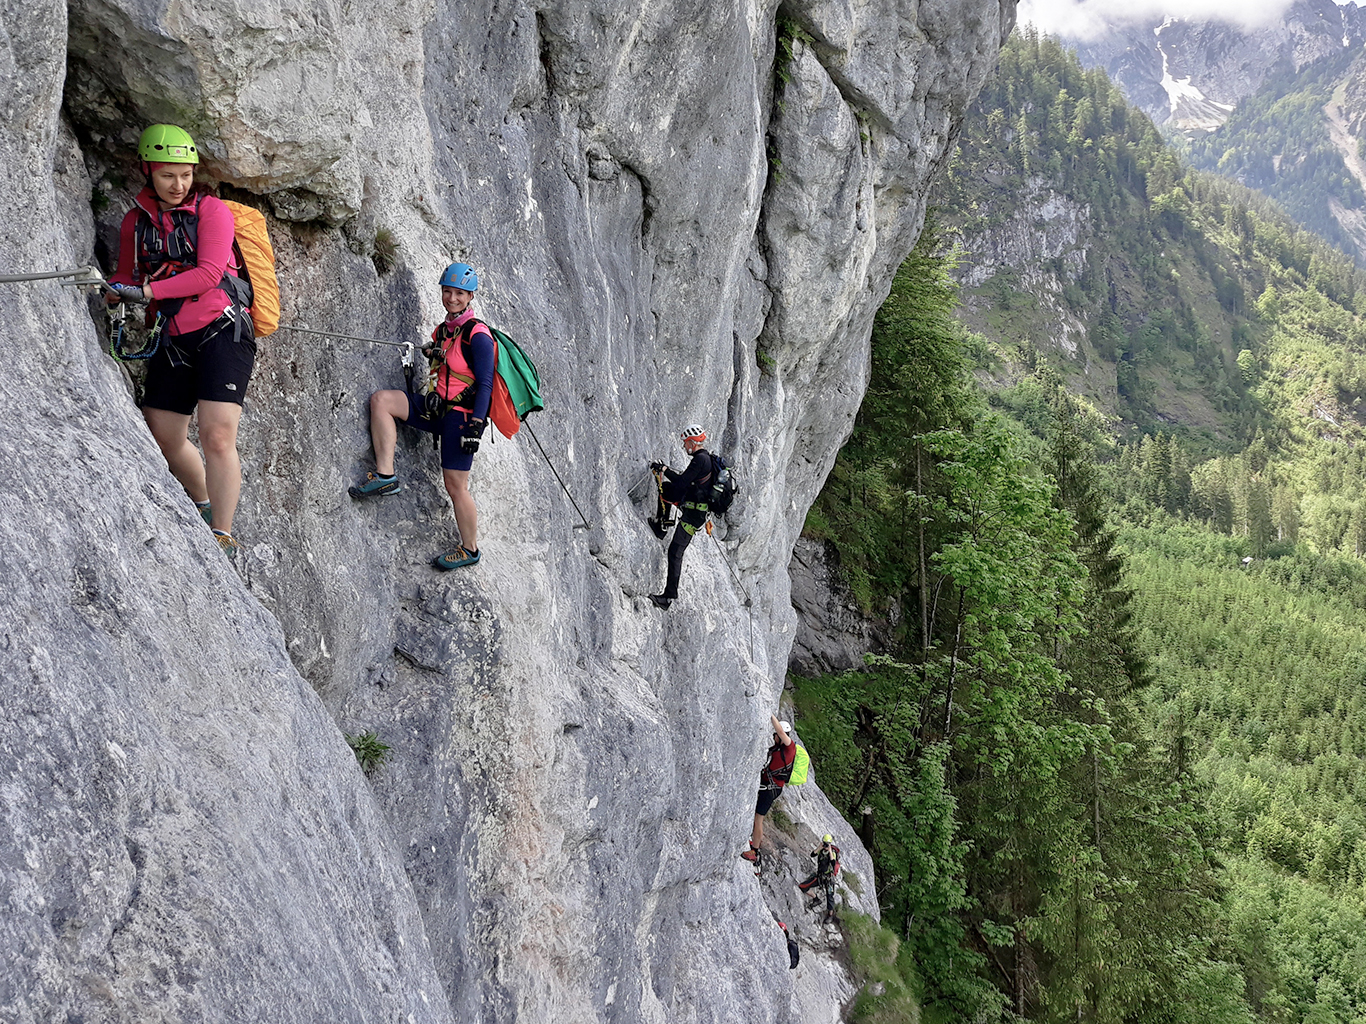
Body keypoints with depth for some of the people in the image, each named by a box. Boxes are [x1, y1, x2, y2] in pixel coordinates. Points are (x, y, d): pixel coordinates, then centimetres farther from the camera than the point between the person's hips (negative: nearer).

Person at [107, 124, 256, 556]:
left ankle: (222, 536, -12)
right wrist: (114, 290, -2)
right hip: (173, 339, 6)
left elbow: (209, 273, -13)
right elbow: (128, 278, 20)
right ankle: (205, 506, 33)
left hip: (222, 330, -6)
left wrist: (150, 290, -19)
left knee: (217, 435, -17)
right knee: (163, 438, 7)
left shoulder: (211, 210, -2)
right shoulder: (135, 221, 13)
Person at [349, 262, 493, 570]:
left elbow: (485, 385, -17)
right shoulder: (442, 330, 12)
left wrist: (475, 427, -21)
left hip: (463, 415, -8)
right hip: (437, 408, 8)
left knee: (455, 485, -6)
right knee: (381, 400, -5)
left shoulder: (478, 336, -14)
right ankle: (385, 475, -9)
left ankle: (470, 550, 11)